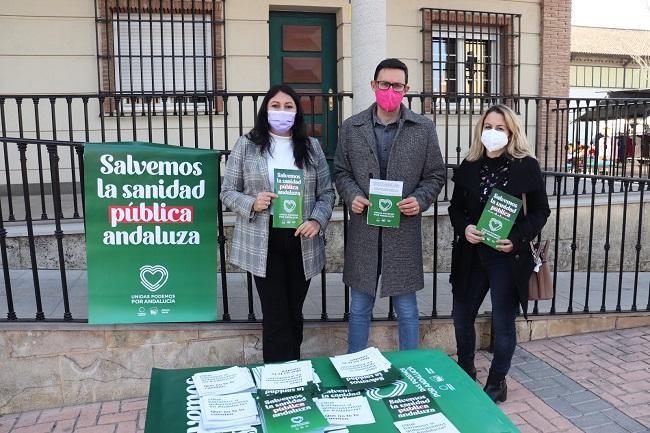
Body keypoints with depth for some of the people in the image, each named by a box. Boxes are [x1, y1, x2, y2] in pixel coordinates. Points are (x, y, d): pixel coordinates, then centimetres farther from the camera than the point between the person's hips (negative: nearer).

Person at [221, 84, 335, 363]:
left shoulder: (311, 146, 7)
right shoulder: (246, 145, 1)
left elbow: (326, 192, 7)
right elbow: (228, 192, 3)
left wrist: (317, 220, -11)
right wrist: (252, 203, -16)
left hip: (301, 241, 2)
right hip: (264, 243, -2)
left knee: (294, 314, 14)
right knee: (275, 316, -1)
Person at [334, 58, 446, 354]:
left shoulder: (424, 128, 3)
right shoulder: (351, 128, 6)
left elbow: (435, 175, 7)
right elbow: (341, 172, 10)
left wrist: (420, 200, -12)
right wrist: (351, 195, -10)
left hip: (405, 229, -1)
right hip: (363, 230, 1)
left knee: (407, 309, 10)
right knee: (359, 309, 12)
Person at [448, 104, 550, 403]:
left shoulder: (526, 166, -5)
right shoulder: (469, 166, 4)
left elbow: (540, 211, -2)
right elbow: (455, 207, 9)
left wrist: (517, 238, -16)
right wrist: (464, 228, -11)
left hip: (508, 256, -3)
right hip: (471, 255, 4)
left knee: (503, 322, 6)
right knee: (462, 316, 12)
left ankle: (497, 381, 27)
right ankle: (465, 371, 36)